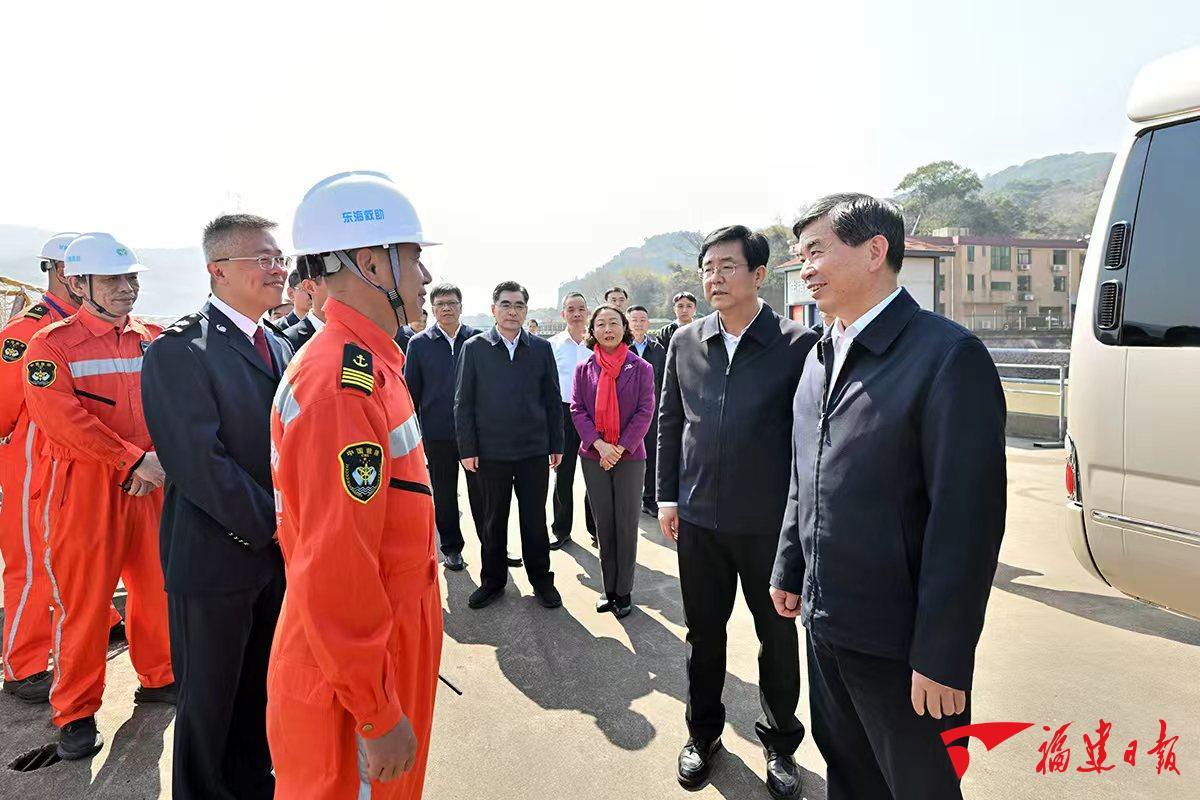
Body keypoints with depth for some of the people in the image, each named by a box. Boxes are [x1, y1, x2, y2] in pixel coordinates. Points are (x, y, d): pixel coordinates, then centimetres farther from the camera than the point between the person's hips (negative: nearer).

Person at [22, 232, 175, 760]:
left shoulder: (153, 339, 8)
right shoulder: (52, 344, -5)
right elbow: (64, 419, -17)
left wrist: (161, 459, -11)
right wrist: (133, 460, -21)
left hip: (149, 484, 4)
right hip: (84, 487, -4)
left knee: (156, 586, 13)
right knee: (85, 602, 4)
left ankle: (157, 678, 34)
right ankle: (76, 713, 21)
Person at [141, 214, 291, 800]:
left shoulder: (277, 347, 9)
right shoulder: (179, 350, -16)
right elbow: (200, 464, -22)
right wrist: (272, 525, -17)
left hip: (276, 552, 7)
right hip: (215, 556, -7)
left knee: (261, 687, 22)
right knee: (210, 697, 13)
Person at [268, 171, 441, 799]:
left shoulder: (367, 365, 7)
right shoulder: (345, 382, -26)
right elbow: (335, 570, -28)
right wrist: (378, 716, -20)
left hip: (388, 648, 9)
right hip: (356, 676, -9)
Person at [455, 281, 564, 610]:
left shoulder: (541, 348, 4)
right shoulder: (474, 347, 0)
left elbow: (553, 400, 6)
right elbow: (463, 402, 0)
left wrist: (556, 445, 3)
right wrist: (467, 448, -5)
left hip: (535, 450, 1)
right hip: (491, 451, -1)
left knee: (535, 519, 10)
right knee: (494, 520, 12)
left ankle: (541, 580, 25)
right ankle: (492, 580, 28)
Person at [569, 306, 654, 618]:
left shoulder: (640, 368, -3)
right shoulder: (584, 369, 3)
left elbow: (645, 412, -7)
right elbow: (577, 410, -2)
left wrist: (620, 448, -14)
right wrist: (599, 444, -14)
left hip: (630, 456, -2)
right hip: (593, 457, 2)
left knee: (626, 525, 5)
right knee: (603, 524, 10)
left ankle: (624, 591, 17)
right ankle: (609, 588, 22)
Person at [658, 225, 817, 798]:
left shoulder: (798, 344, -8)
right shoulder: (685, 342, 3)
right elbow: (669, 421, 9)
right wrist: (667, 494, 5)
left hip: (771, 520, -3)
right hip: (699, 516, 3)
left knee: (778, 634, 14)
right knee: (703, 630, 17)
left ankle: (780, 742, 37)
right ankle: (703, 732, 39)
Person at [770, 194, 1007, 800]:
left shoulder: (948, 355, -17)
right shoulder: (821, 357, 8)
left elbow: (968, 517, -20)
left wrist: (942, 658, -18)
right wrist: (789, 570, 16)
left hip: (899, 640, -7)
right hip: (823, 622, 7)